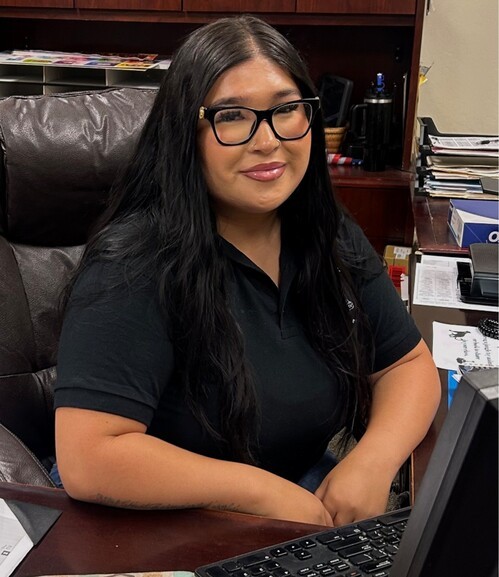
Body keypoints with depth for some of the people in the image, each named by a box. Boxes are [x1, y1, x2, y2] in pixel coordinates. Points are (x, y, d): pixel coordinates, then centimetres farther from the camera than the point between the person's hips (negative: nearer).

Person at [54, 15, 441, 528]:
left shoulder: (333, 238, -1)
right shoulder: (136, 264, -22)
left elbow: (408, 364, 6)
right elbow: (87, 460, -28)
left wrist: (375, 460, -14)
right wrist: (264, 491, -23)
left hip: (312, 500, 6)